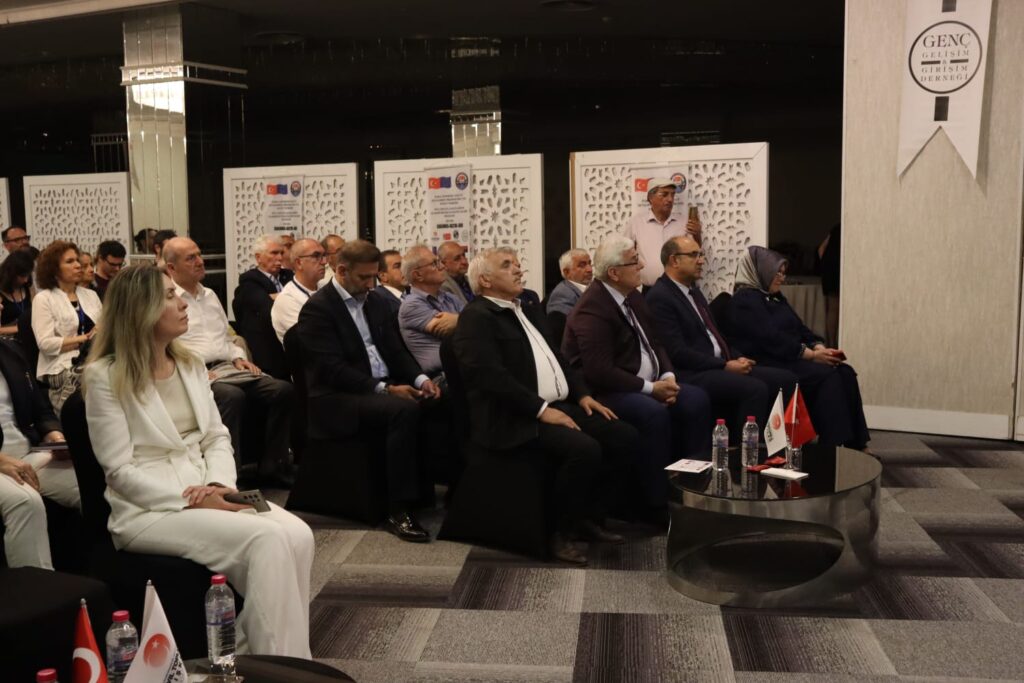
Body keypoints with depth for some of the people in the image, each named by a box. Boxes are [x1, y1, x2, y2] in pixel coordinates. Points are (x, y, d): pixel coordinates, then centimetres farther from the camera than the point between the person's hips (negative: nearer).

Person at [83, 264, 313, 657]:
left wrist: (220, 484, -9)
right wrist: (190, 501, -19)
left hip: (206, 494, 6)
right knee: (266, 539, -29)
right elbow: (120, 471, -11)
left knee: (298, 535, -22)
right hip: (149, 508, -6)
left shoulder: (191, 366, 13)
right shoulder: (106, 377, -6)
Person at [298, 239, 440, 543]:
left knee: (436, 405, -19)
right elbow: (333, 369, -17)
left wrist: (420, 379, -6)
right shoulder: (317, 308, -8)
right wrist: (384, 389, -24)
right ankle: (398, 510, -27)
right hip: (338, 399, -7)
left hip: (385, 388, 7)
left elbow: (396, 350, 14)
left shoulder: (375, 304, 16)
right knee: (405, 411, -33)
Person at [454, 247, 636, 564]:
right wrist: (541, 409, -21)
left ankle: (588, 516, 8)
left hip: (558, 406, 9)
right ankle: (561, 531, -7)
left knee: (622, 436, -5)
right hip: (515, 418, -9)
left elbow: (556, 358, 25)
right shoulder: (476, 317, -8)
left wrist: (582, 394, 8)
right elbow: (490, 375, -19)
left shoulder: (529, 311, 20)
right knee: (585, 448, -28)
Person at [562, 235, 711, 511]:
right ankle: (659, 502, -20)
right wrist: (650, 388, -20)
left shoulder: (633, 297, 10)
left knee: (696, 400, -10)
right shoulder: (592, 309, -20)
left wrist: (667, 376, -3)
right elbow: (600, 372, -26)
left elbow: (654, 343, 17)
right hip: (606, 392, -9)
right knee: (654, 413, -33)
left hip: (646, 384, 9)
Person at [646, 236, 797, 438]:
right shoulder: (659, 297, -11)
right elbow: (677, 352, -18)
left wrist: (736, 359, 4)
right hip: (693, 374, -9)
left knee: (786, 379, -3)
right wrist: (725, 366, -17)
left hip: (719, 366, 9)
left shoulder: (694, 291, 19)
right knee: (755, 389, -29)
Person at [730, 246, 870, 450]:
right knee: (826, 376, -26)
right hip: (768, 366, -9)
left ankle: (856, 444, -15)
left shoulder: (776, 298, 21)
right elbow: (772, 338, -19)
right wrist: (812, 354, -18)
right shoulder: (745, 300, -9)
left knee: (845, 372, -11)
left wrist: (819, 347, -5)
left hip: (790, 359, 9)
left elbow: (799, 328, 15)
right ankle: (833, 446, -24)